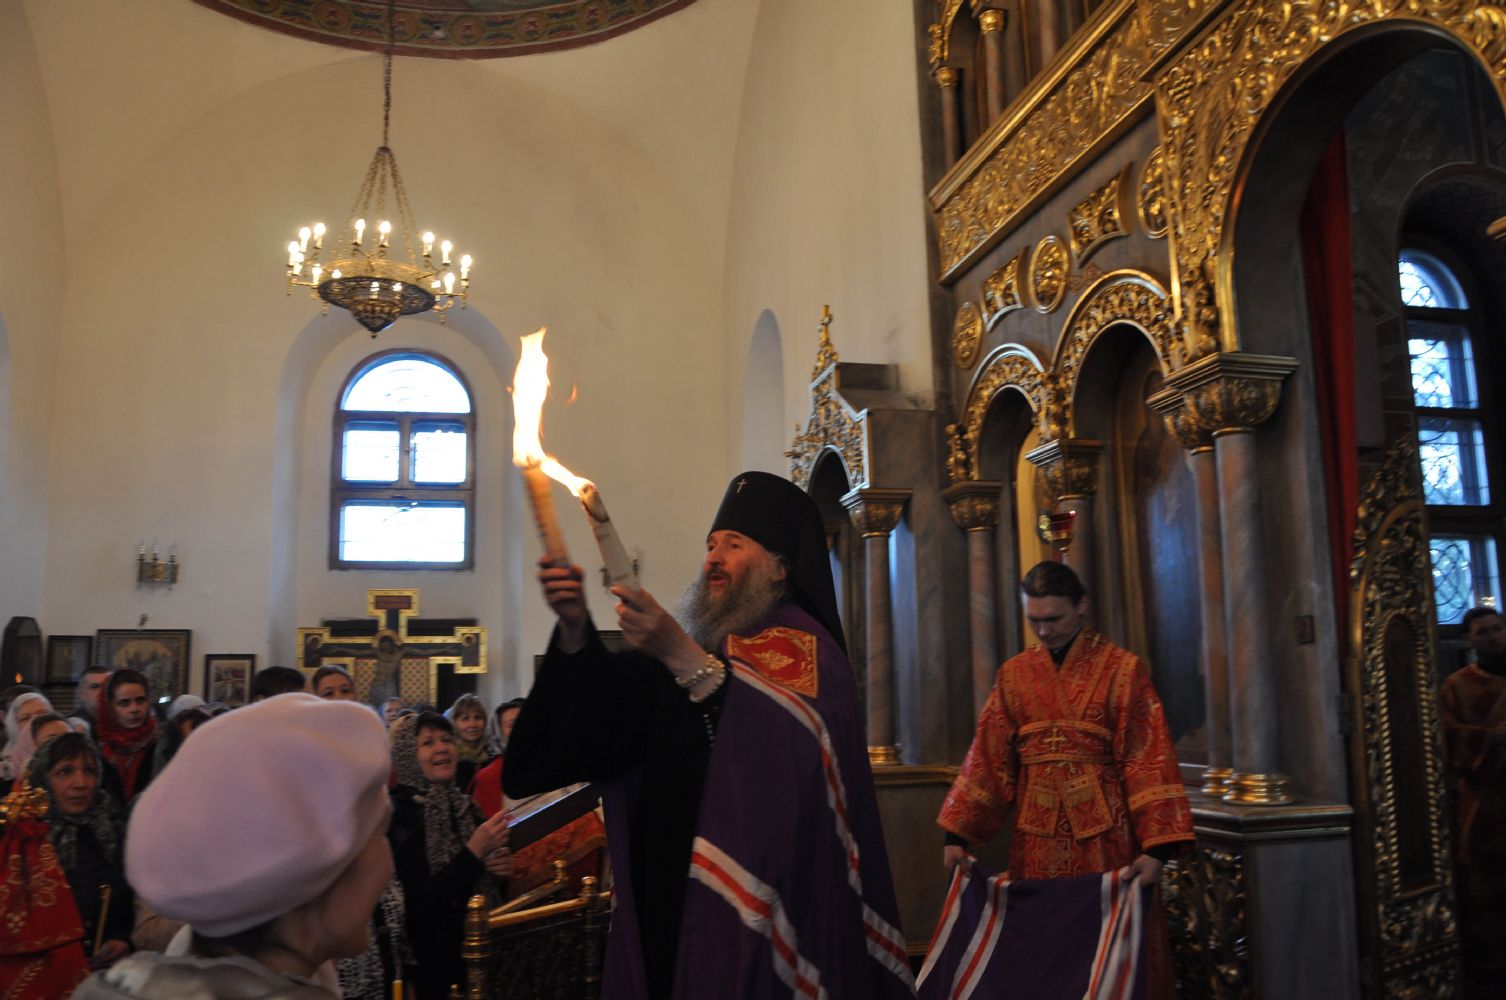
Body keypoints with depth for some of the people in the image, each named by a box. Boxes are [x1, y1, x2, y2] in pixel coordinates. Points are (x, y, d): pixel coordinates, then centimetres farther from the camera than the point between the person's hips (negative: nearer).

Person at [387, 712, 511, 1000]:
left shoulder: (461, 805, 7)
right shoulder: (399, 814, -10)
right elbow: (418, 906, -17)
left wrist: (501, 867, -3)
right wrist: (474, 852, -21)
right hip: (435, 962, -6)